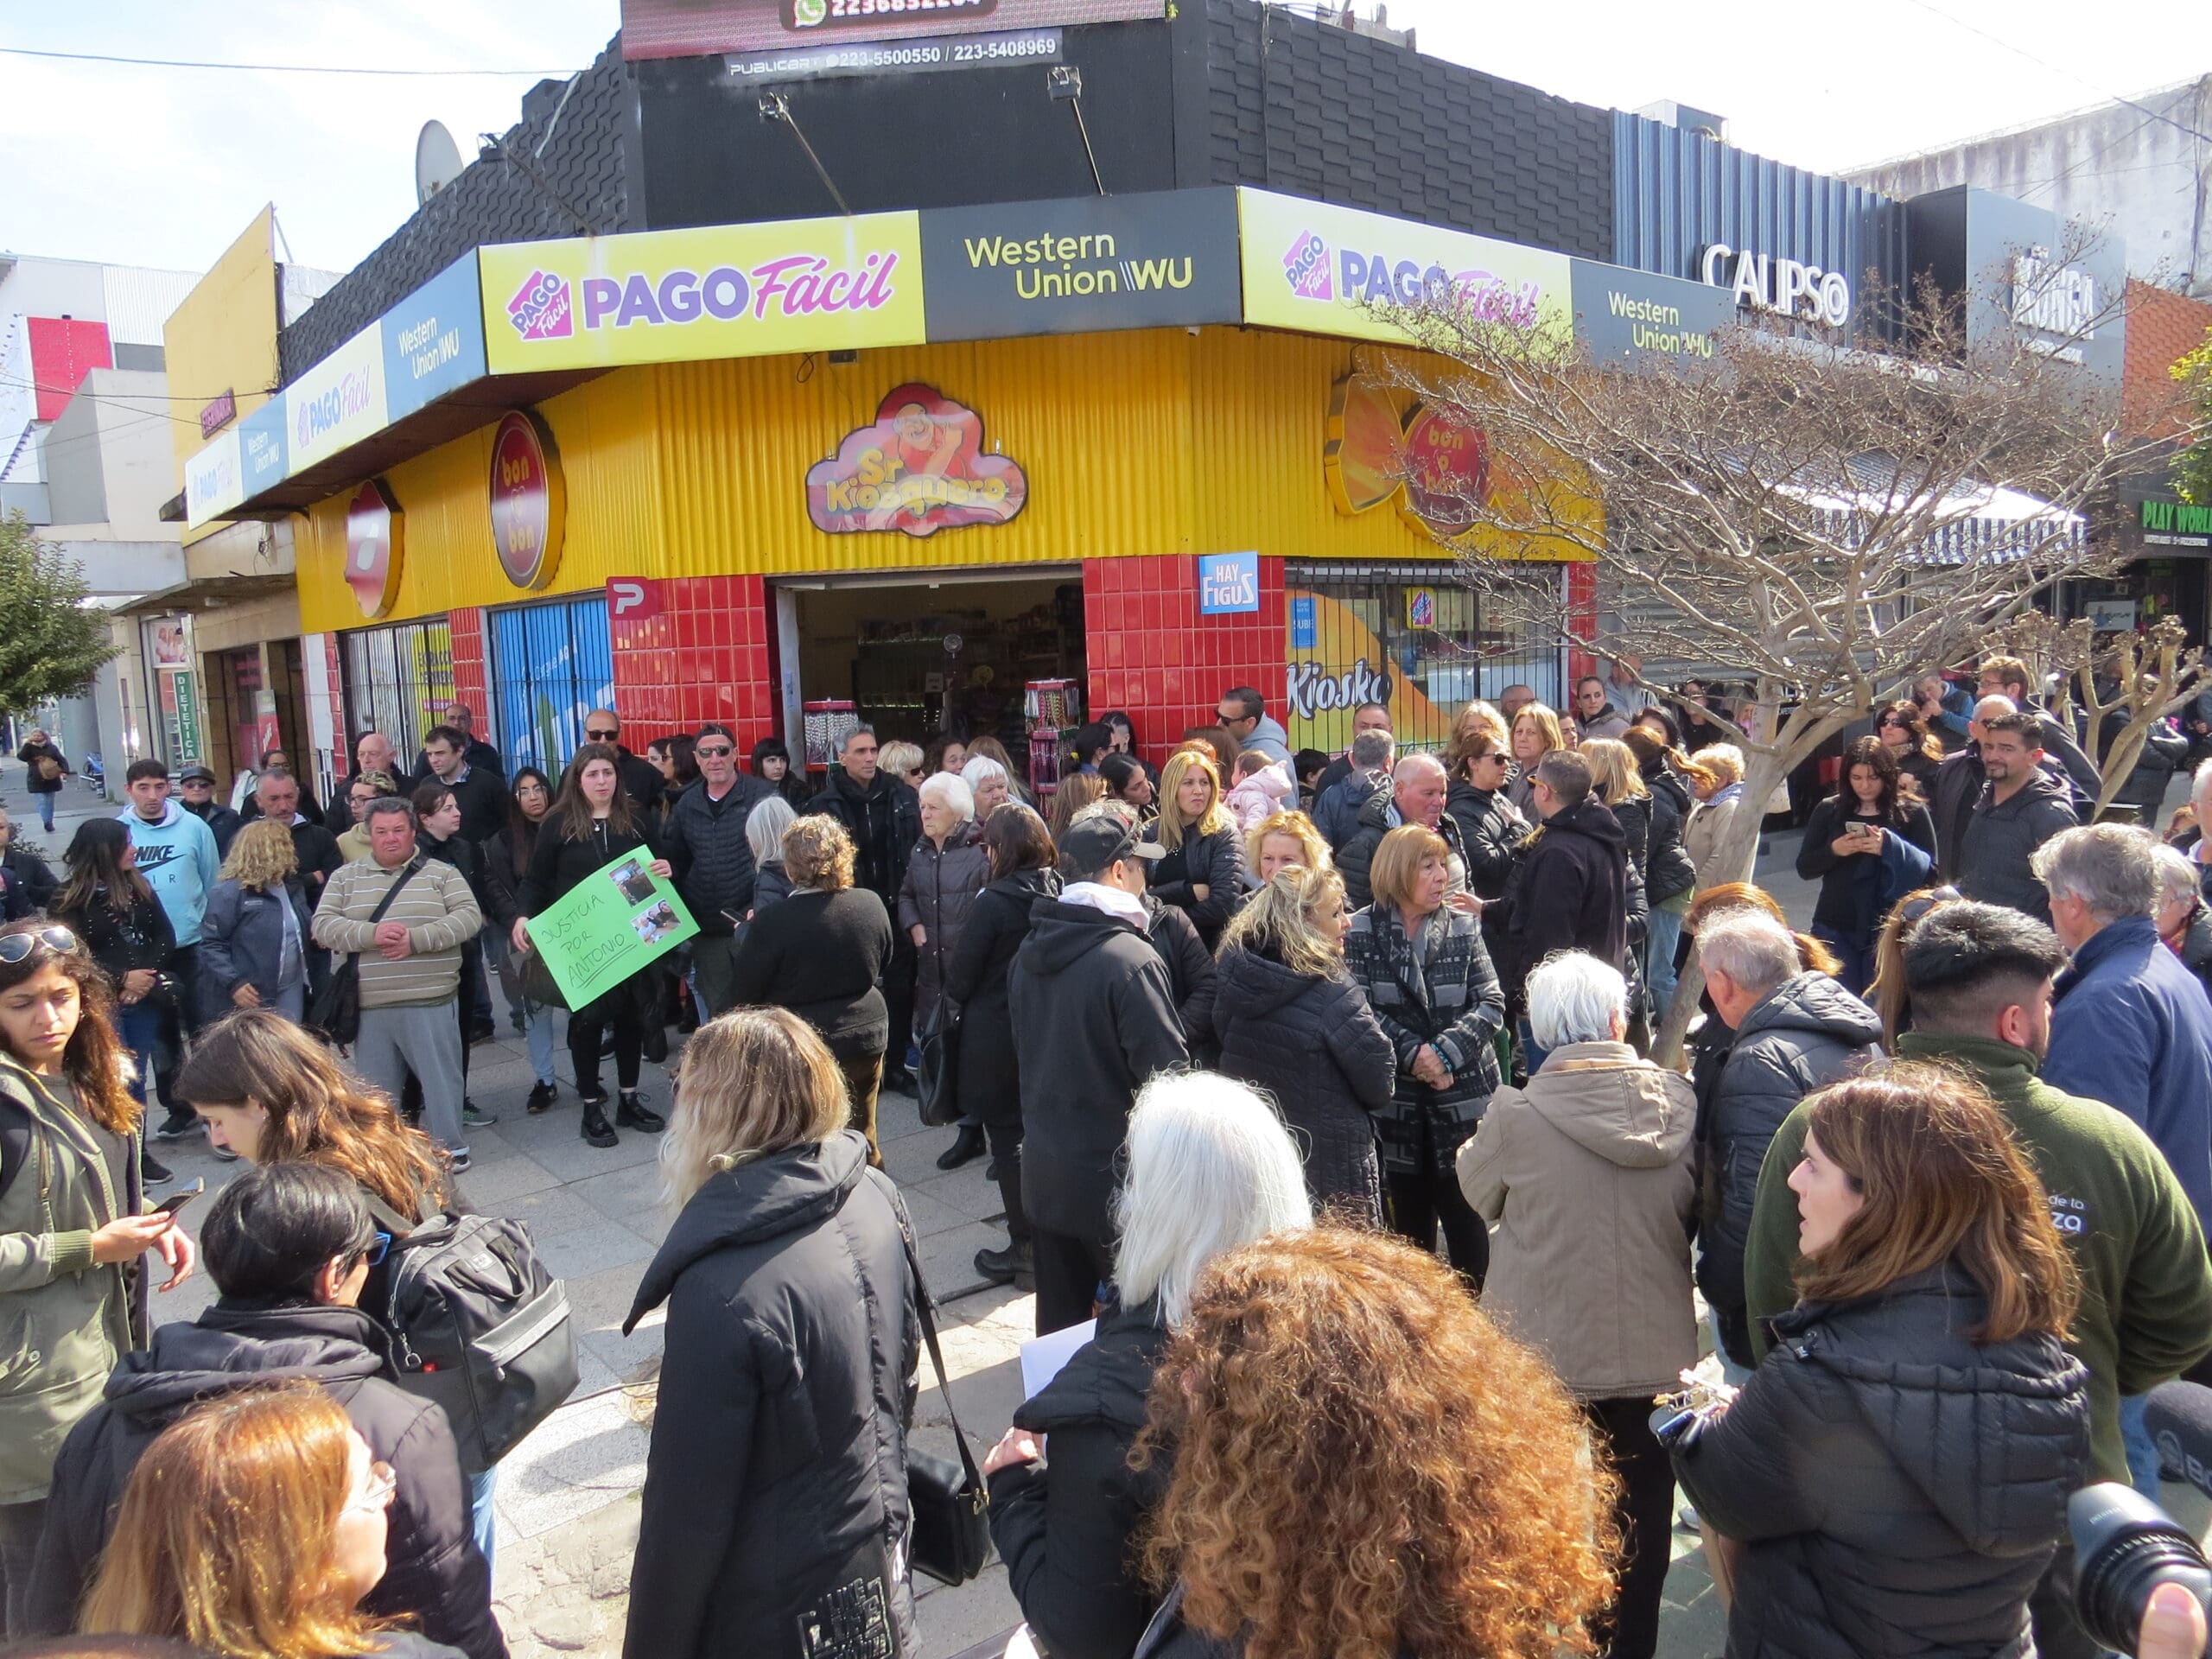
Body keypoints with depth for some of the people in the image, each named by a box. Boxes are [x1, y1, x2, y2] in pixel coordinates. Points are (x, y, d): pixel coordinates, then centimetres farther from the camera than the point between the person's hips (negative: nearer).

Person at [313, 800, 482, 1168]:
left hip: (430, 1002, -2)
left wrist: (416, 939, -18)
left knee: (441, 1076, 3)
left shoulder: (442, 873, 4)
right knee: (375, 1084, 12)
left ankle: (451, 1146, 17)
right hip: (369, 1006, 3)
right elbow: (323, 926, 1)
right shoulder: (345, 877, 11)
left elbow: (469, 917, -7)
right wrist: (370, 934, -17)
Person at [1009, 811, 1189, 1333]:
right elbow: (1167, 1075, -20)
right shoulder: (1131, 960, -21)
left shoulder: (1029, 952, 3)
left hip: (1043, 1171, 7)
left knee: (1060, 1321, 18)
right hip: (1114, 1177, -7)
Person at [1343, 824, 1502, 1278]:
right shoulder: (1361, 932, -2)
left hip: (1463, 1098, 1)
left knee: (1467, 1220, 0)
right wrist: (1412, 1053, -19)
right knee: (1410, 1222, 11)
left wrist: (1446, 1052, -16)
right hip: (1397, 1101, 0)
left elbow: (1491, 1002, -2)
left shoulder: (1464, 926, 3)